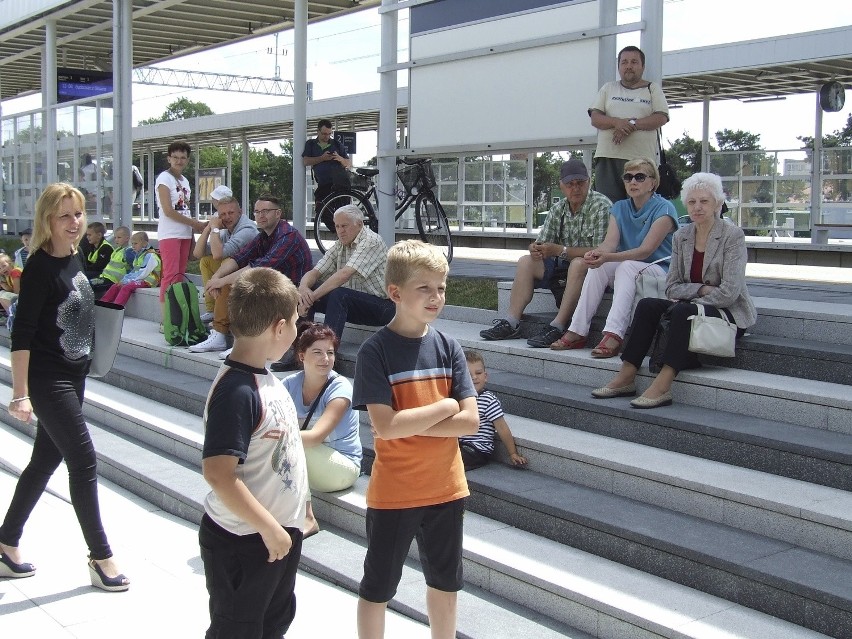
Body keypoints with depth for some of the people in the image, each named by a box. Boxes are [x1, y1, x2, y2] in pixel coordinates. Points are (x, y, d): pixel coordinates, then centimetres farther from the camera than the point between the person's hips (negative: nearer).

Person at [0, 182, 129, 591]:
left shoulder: (73, 259, 6)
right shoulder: (39, 268, -17)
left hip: (73, 376, 8)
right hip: (47, 379, -8)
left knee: (46, 461, 15)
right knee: (84, 462, -4)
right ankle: (101, 557, 8)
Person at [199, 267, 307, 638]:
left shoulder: (263, 377, 3)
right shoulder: (236, 392, -26)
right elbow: (218, 474, -29)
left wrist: (293, 515, 19)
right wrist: (269, 529, -23)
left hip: (281, 530, 9)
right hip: (244, 541, -9)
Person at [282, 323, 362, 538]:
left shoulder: (339, 387, -17)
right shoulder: (290, 384, -3)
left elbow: (316, 436, -29)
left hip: (343, 466, -4)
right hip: (306, 466, 4)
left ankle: (307, 518, -23)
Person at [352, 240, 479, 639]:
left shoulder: (447, 347, -1)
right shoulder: (375, 351, -13)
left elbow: (470, 421, -7)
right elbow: (384, 426, -23)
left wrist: (407, 423, -17)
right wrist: (446, 405, -15)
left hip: (446, 487, 4)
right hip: (393, 493, -4)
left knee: (445, 582, 20)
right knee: (378, 587, 12)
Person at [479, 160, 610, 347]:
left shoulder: (601, 207, -15)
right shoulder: (558, 209, 7)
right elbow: (542, 242, 6)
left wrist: (560, 250, -27)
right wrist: (535, 249, -21)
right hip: (563, 263, 7)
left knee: (578, 264, -37)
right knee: (526, 261, -7)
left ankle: (557, 328, -40)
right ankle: (511, 322, -15)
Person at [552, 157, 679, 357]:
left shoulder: (664, 209, -9)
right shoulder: (620, 208, 11)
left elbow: (646, 250, -20)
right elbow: (610, 242, -5)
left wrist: (607, 257, -34)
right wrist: (597, 253, -30)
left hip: (661, 270, -5)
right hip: (625, 270, 5)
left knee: (627, 266, -35)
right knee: (598, 266, -25)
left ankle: (614, 335, -50)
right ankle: (577, 332, -31)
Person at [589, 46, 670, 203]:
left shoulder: (653, 89, 14)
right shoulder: (608, 88, 19)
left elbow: (661, 118, -1)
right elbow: (595, 118, 7)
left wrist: (632, 125, -13)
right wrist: (616, 122, -13)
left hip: (642, 160, -1)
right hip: (608, 158, 1)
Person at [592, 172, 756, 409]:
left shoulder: (733, 235, -9)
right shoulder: (681, 236, 8)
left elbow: (728, 292, -17)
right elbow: (672, 287, 4)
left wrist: (689, 301, -13)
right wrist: (702, 289, -12)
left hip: (729, 314, -5)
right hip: (691, 311, 5)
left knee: (683, 311, -34)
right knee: (647, 305, -20)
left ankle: (662, 386, -40)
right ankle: (626, 377, -24)